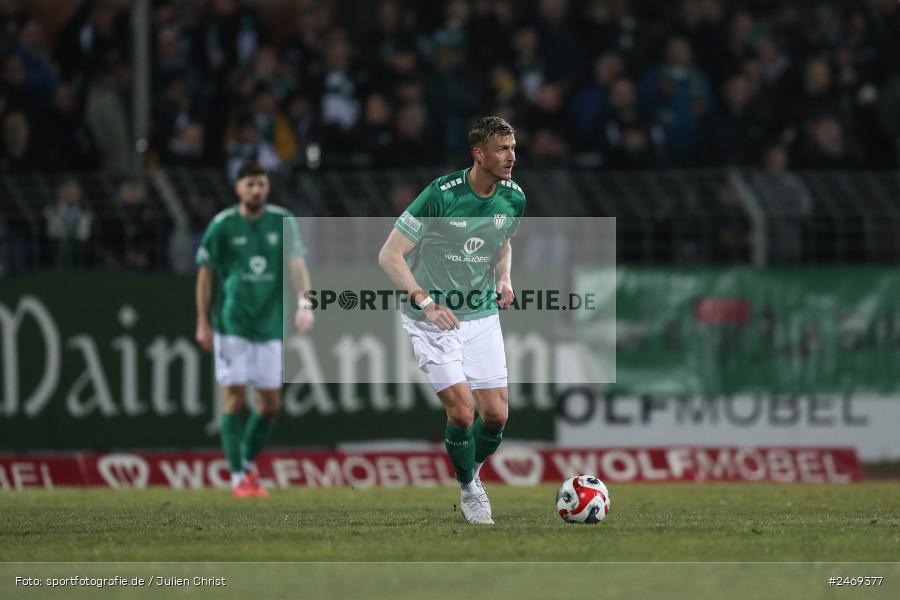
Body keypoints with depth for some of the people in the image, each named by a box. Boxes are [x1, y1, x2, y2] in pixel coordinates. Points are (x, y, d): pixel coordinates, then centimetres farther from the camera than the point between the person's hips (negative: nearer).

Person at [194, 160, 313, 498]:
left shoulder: (282, 221, 4)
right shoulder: (222, 225, -2)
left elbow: (297, 263, -4)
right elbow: (206, 273, 3)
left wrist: (304, 303, -21)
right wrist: (203, 323, 0)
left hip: (269, 326, 3)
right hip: (232, 326, -3)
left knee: (271, 404, 4)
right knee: (234, 398, -6)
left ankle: (249, 462, 27)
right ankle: (238, 476, 0)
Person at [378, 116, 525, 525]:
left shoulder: (513, 198, -3)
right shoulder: (441, 195, -20)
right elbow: (389, 256, -16)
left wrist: (504, 279, -1)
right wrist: (425, 301, -26)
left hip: (483, 317, 5)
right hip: (433, 320, -5)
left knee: (496, 414, -1)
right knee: (463, 411, -14)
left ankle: (472, 471, 29)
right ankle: (469, 490, 10)